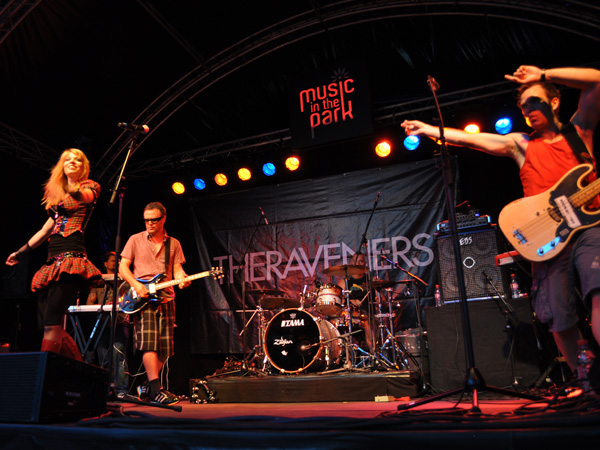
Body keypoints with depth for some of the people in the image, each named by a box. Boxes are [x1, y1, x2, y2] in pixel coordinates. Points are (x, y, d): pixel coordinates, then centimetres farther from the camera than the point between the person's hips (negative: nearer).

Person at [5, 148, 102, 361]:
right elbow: (46, 229, 29)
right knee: (45, 322, 4)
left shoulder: (89, 187, 9)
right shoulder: (56, 194, 26)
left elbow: (84, 196, -14)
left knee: (51, 324, -18)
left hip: (71, 257, -8)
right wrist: (21, 252, 33)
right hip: (53, 260, 8)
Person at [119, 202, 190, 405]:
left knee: (164, 348, 3)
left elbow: (177, 269, 7)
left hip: (166, 299, 3)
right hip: (142, 298, -3)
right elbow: (122, 266, 4)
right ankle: (156, 389, -15)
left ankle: (146, 387, 21)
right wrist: (135, 285, -12)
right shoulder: (135, 240, 7)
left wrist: (182, 279, -16)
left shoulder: (173, 244, 13)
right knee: (148, 342, -16)